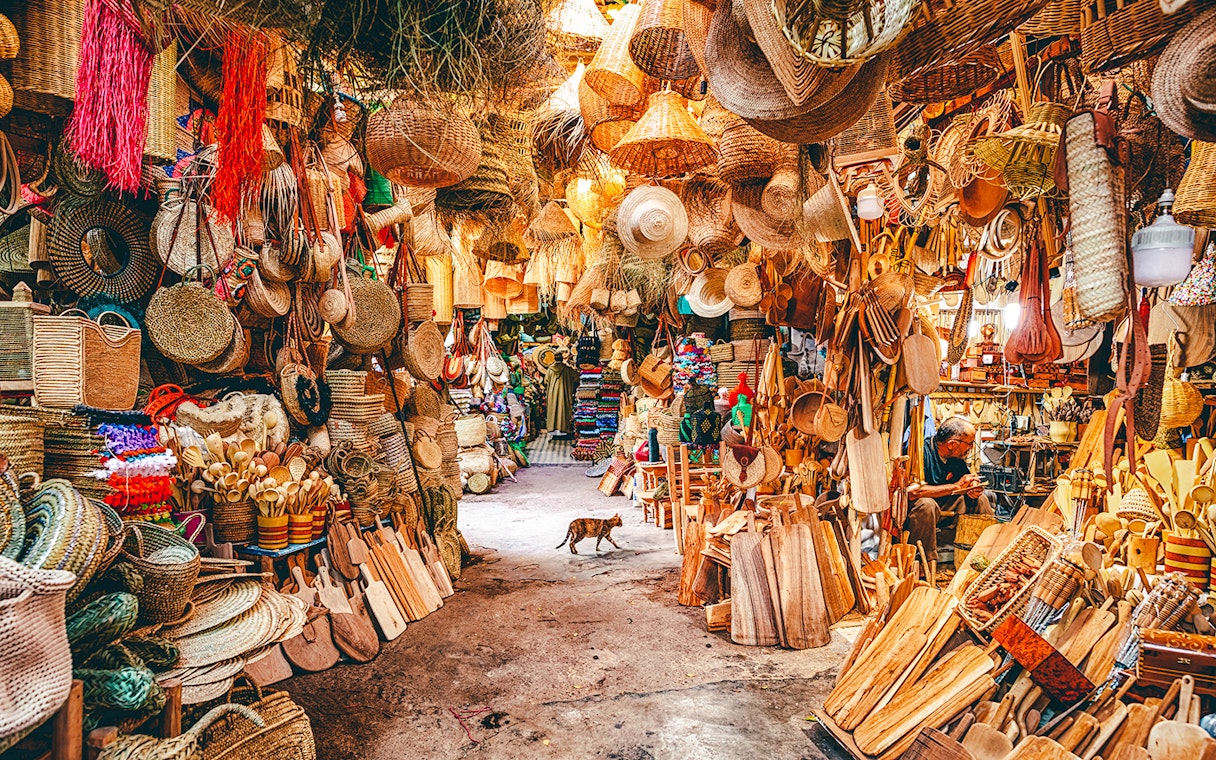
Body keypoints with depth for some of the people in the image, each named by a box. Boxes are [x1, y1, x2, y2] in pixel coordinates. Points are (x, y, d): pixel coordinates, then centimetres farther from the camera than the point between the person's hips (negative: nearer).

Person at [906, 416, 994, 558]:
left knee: (980, 498, 3)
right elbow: (912, 492, -35)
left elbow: (968, 478, 17)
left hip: (943, 509, 8)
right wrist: (956, 486, -26)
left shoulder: (956, 456, 1)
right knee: (926, 504, -38)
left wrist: (973, 487, -11)